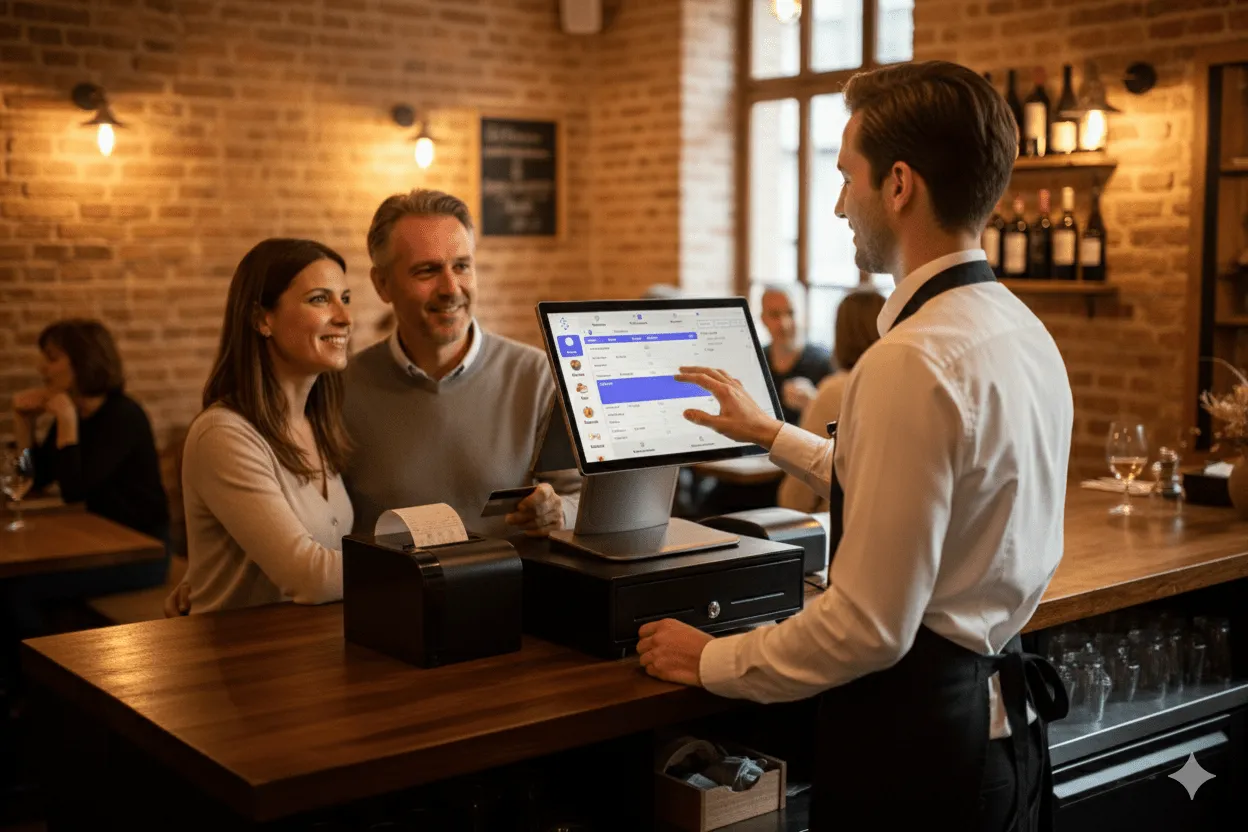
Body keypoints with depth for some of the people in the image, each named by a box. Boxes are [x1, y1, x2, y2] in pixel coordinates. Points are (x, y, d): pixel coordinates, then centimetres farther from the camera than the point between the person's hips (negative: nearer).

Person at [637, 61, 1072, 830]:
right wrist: (771, 433, 24)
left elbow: (870, 626, -24)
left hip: (917, 736, -8)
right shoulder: (1024, 331, 4)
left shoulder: (913, 361, -25)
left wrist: (711, 661, -10)